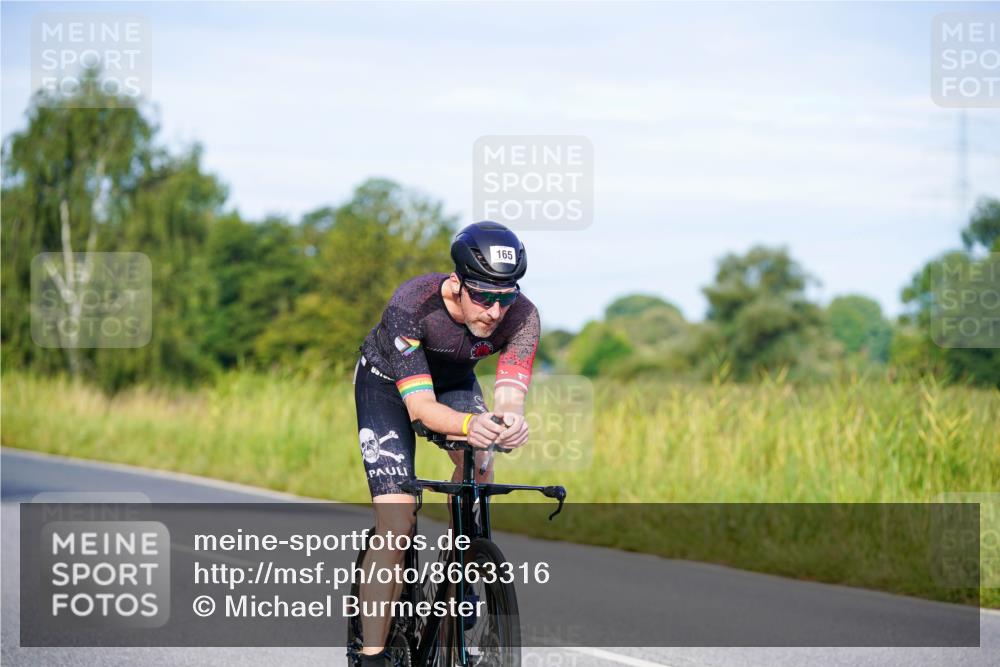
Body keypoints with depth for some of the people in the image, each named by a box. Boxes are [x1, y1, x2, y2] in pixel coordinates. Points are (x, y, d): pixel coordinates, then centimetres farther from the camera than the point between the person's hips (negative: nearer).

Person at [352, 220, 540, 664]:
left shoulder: (522, 317, -30)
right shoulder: (411, 305, -39)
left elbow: (509, 395, -37)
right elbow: (420, 406, -43)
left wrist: (511, 420, -62)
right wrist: (468, 424, -63)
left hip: (454, 381, 5)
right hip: (387, 383, -5)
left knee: (479, 469, -20)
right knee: (396, 526, -16)